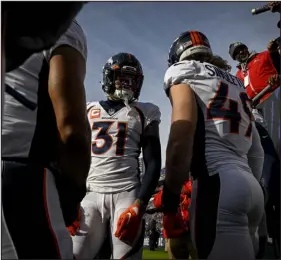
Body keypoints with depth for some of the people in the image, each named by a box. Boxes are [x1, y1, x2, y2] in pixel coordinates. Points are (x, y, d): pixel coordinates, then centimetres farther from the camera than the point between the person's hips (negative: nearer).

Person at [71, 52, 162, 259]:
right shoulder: (88, 111, 16)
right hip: (90, 195, 2)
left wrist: (139, 206, -9)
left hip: (126, 194, -2)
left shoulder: (143, 114, 9)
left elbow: (153, 164, 3)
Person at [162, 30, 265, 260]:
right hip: (250, 186, 8)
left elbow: (181, 137, -10)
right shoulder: (236, 84, 28)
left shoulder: (184, 72, 8)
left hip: (217, 184, -8)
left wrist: (170, 195, -8)